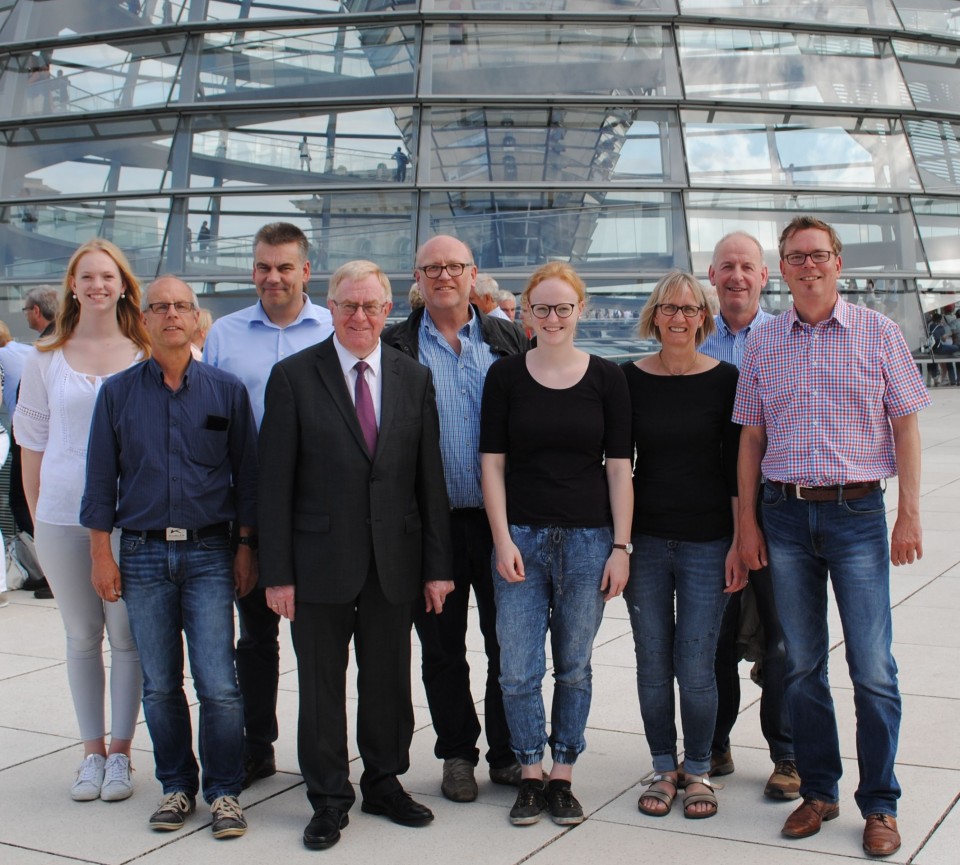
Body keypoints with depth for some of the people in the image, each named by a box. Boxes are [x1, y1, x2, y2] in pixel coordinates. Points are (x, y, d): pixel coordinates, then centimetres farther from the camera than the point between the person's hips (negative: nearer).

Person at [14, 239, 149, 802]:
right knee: (82, 635, 11)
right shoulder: (47, 359, 6)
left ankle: (120, 751, 16)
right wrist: (37, 517, 5)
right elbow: (32, 443, 9)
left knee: (127, 635, 2)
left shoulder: (146, 357, 1)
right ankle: (93, 751, 22)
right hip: (63, 517, 2)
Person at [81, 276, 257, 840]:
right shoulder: (118, 393, 5)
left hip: (209, 553, -1)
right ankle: (177, 786, 22)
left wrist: (246, 547, 1)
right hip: (143, 554, 2)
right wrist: (102, 553, 2)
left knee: (218, 684, -5)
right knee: (160, 684, 8)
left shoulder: (227, 390, 3)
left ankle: (224, 790, 9)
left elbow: (246, 472, 5)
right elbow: (101, 477, 6)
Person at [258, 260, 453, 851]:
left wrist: (437, 565, 2)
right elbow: (275, 481, -5)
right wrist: (277, 571, -9)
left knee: (389, 680, 13)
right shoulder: (294, 376, -3)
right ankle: (329, 801, 22)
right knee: (322, 686, 7)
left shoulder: (415, 378, 6)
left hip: (395, 558, 3)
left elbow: (430, 477, 6)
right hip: (320, 560, -2)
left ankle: (385, 784, 31)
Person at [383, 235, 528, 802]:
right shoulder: (396, 346, 3)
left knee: (508, 643, 7)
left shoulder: (507, 341, 8)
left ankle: (507, 754, 22)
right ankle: (457, 755, 24)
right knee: (443, 649, 9)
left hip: (500, 516, 1)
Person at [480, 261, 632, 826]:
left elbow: (619, 467, 1)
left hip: (589, 540, 0)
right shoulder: (506, 375, 2)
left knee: (575, 667, 9)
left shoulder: (606, 378, 1)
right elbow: (493, 462, 1)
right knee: (518, 670, 1)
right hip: (521, 537, 0)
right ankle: (531, 777, 18)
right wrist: (503, 539, -7)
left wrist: (621, 547, -3)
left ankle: (563, 779, 22)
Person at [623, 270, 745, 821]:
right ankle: (663, 768, 25)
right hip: (646, 540, 2)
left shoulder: (724, 379, -1)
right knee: (653, 664, 8)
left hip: (707, 542, -2)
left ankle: (698, 770, 20)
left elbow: (737, 467, 0)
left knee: (696, 667, -1)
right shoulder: (630, 379, 3)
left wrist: (740, 543, -4)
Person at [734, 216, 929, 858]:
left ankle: (880, 804, 12)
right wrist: (747, 521, 6)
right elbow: (751, 437, 11)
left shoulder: (878, 333, 1)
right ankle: (818, 790, 23)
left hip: (858, 513, -2)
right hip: (787, 516, 3)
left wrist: (909, 513, -4)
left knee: (873, 667, -2)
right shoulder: (764, 344, 7)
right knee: (803, 665, 9)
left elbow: (906, 425, 2)